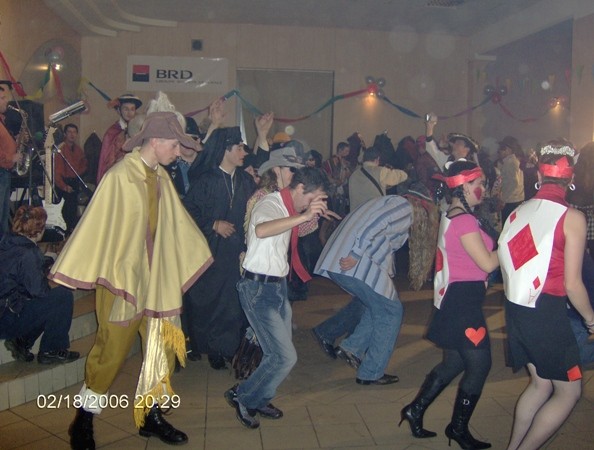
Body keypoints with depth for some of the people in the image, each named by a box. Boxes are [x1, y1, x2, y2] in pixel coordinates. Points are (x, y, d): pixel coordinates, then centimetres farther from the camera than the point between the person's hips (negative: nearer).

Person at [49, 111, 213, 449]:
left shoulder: (162, 178, 5)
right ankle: (84, 422, 23)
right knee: (111, 351, 3)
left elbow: (177, 225, 16)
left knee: (164, 348, 10)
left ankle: (152, 416, 27)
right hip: (121, 280, -7)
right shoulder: (120, 177, -16)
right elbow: (96, 225, -16)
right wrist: (77, 271, -15)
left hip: (158, 280, 7)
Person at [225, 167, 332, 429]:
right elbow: (261, 230, -43)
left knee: (278, 353, 15)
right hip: (259, 289, -9)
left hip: (277, 286, 9)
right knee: (285, 356, -9)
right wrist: (304, 216, -47)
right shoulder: (269, 204, -18)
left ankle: (257, 399, 33)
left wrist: (315, 213, 10)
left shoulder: (289, 208, 10)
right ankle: (242, 396, 11)